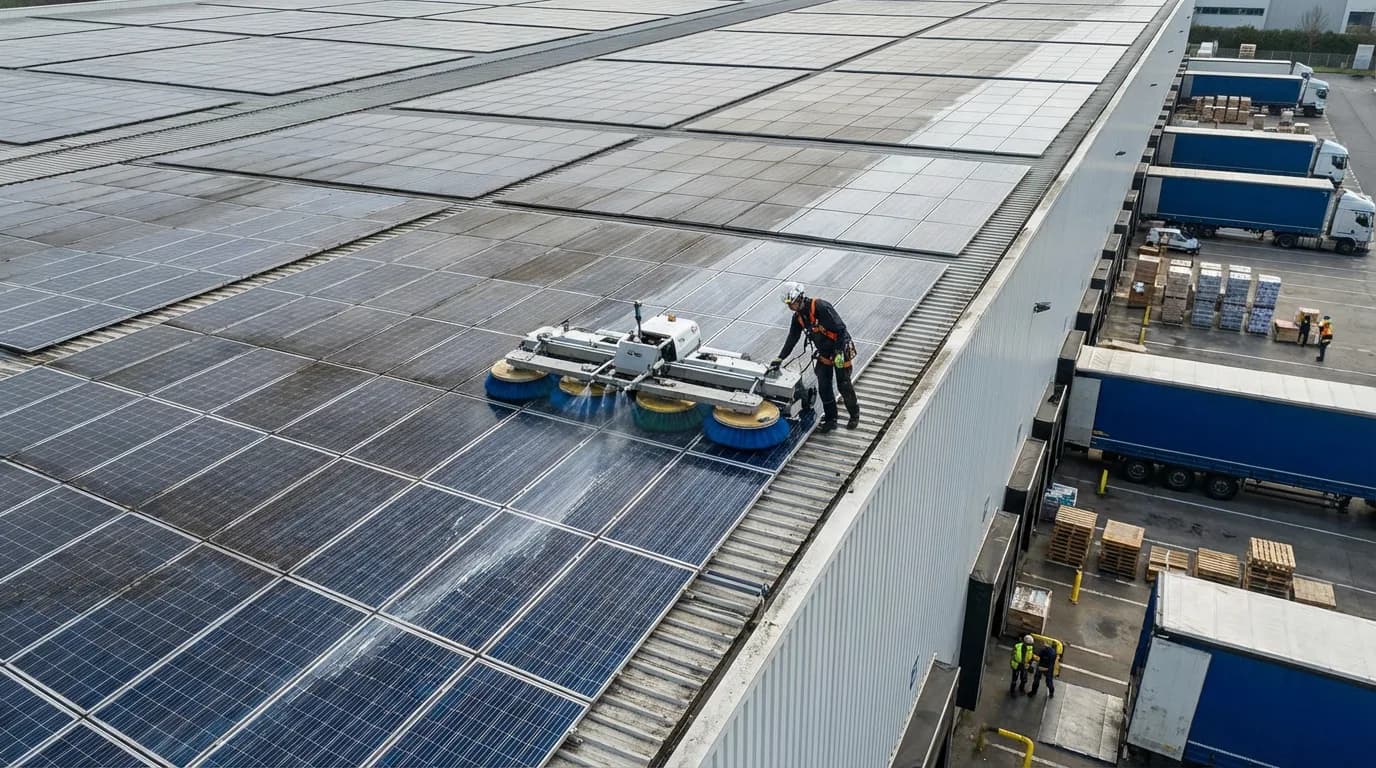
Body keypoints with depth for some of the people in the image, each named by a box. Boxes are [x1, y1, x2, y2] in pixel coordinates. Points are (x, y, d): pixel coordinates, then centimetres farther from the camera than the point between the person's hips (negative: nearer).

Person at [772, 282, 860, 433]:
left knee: (844, 386, 2)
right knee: (823, 387, 4)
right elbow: (792, 339, 7)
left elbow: (840, 328, -26)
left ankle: (854, 414, 25)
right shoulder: (798, 317, -1)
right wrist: (780, 358, 1)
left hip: (841, 351, -7)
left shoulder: (821, 307, -26)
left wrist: (839, 353, -28)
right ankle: (830, 419, 17)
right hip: (824, 353, 7)